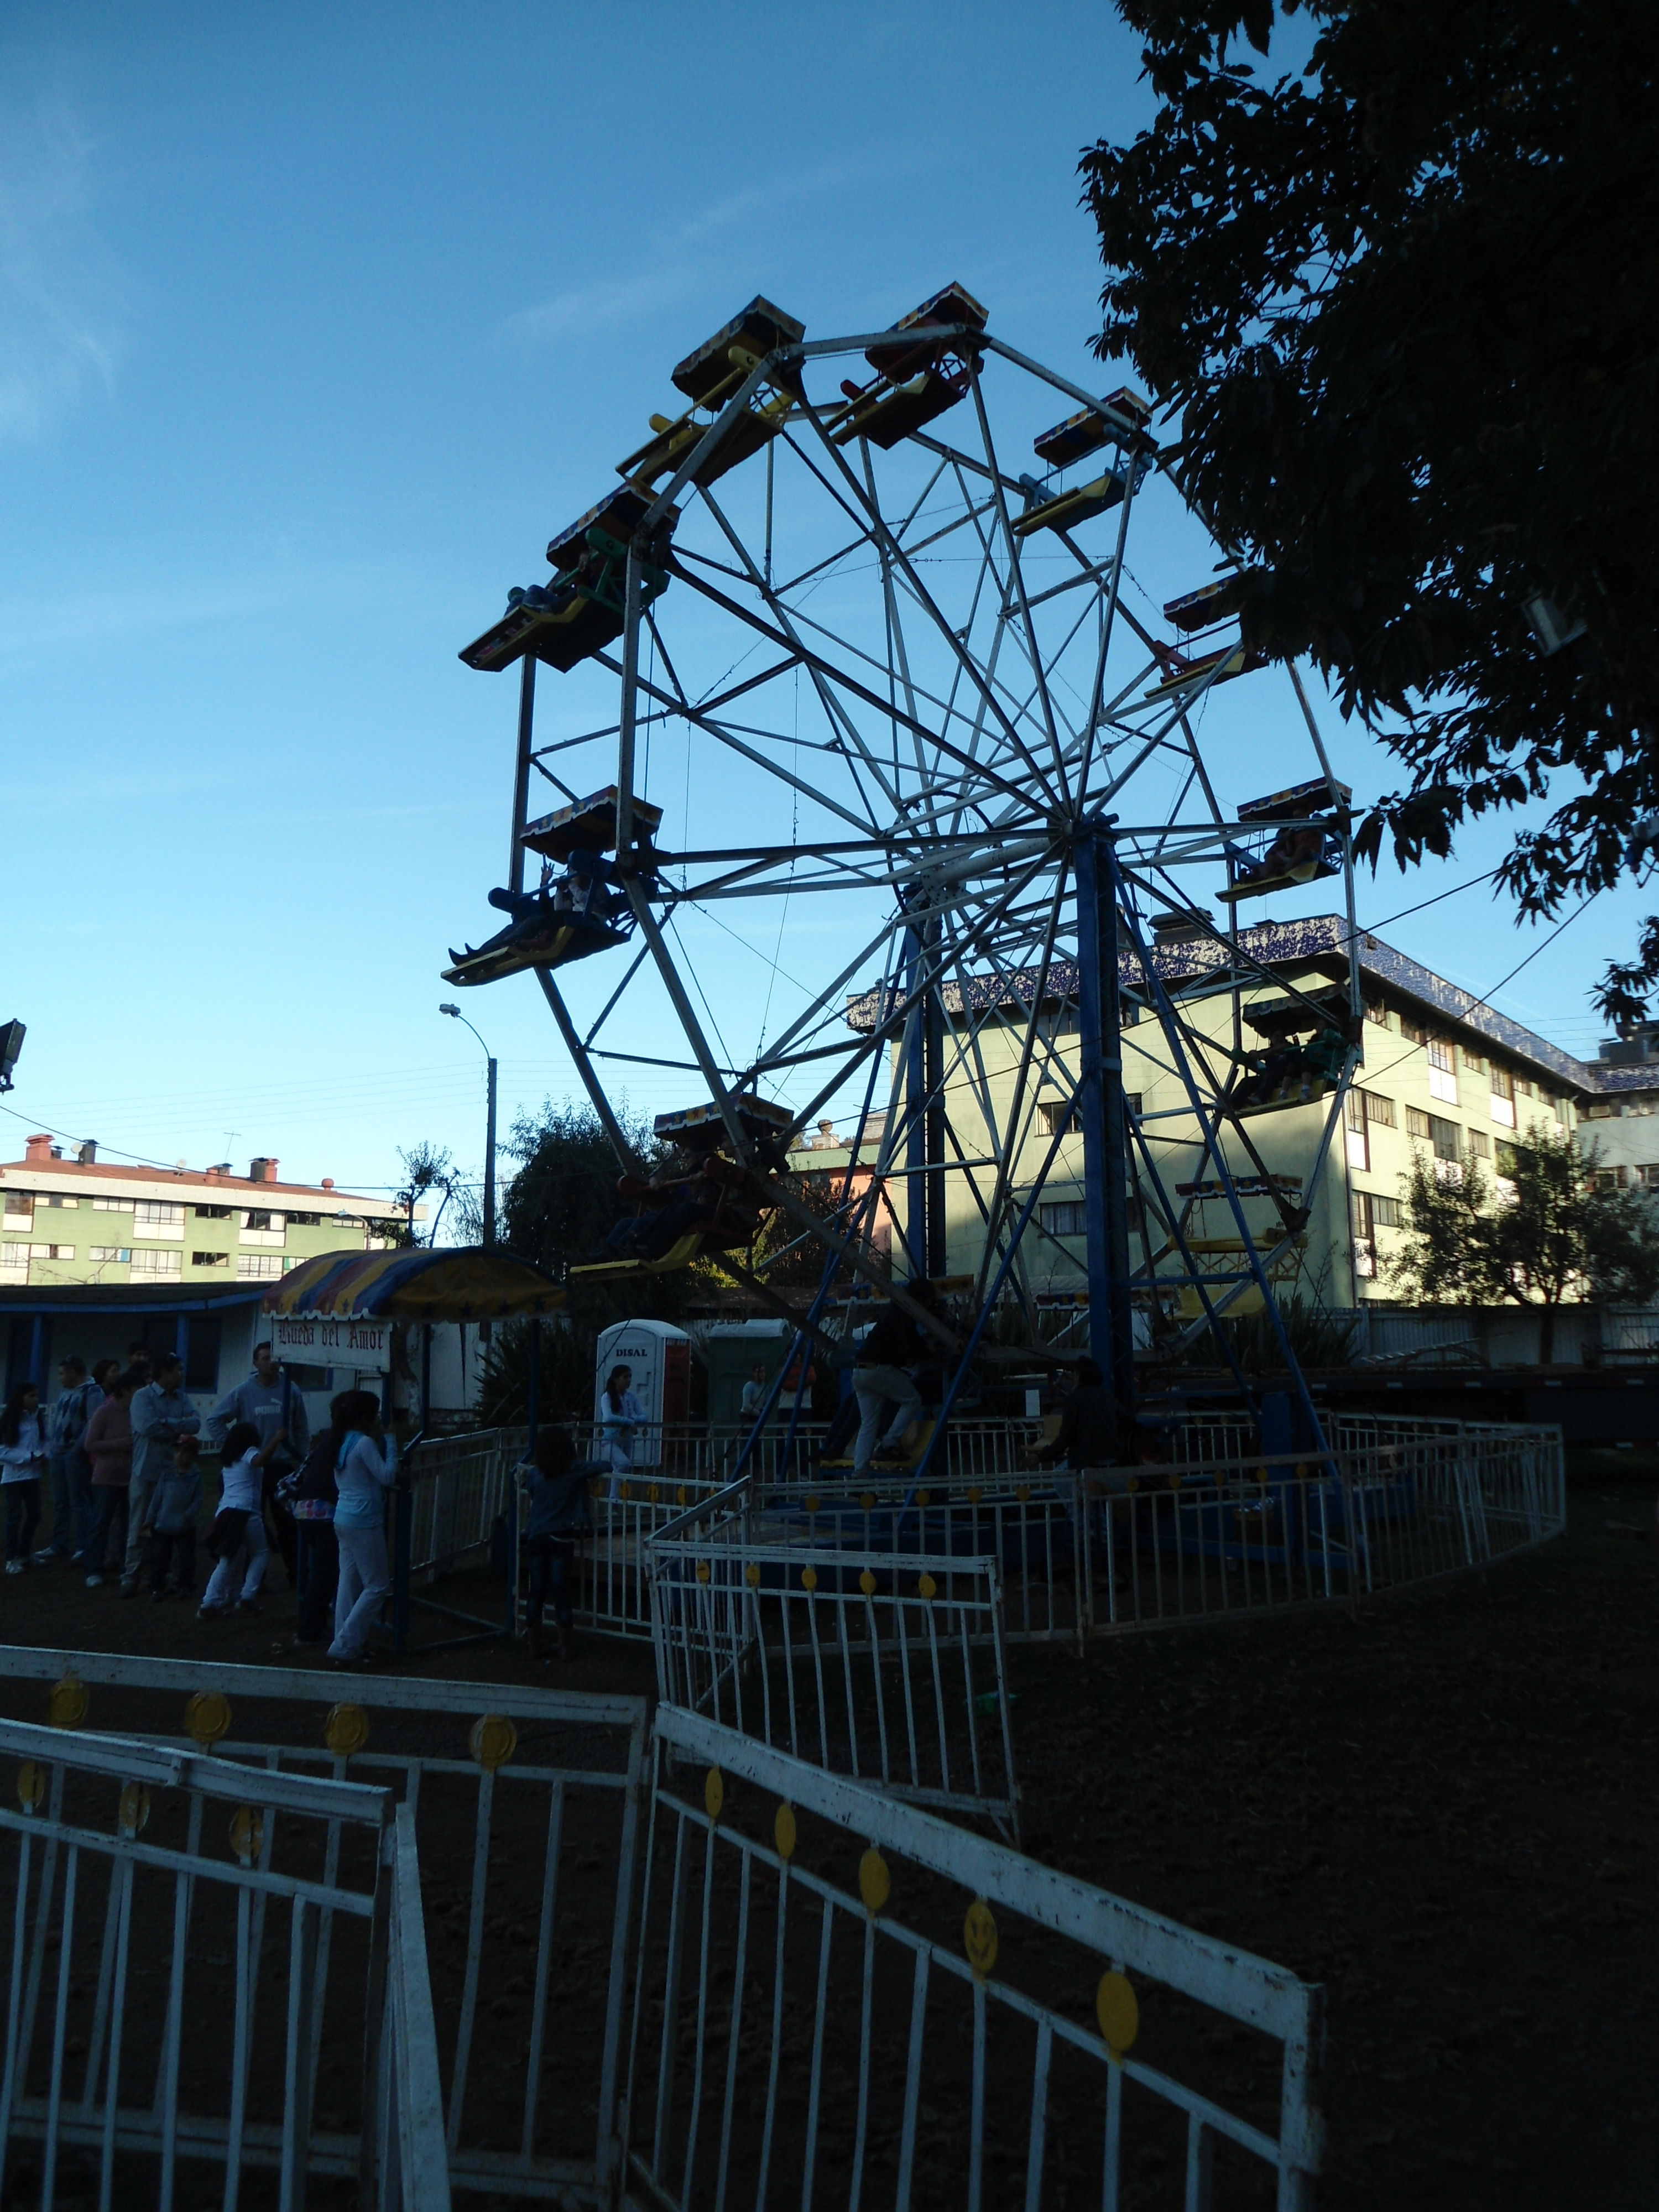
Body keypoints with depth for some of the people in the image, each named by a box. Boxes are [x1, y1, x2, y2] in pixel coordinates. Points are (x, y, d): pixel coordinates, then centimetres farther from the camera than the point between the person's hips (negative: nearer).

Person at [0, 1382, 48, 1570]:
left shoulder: (37, 1419, 5)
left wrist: (43, 1457, -9)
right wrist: (30, 1457, -21)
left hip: (33, 1475, 6)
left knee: (34, 1515, 10)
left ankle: (24, 1555, 25)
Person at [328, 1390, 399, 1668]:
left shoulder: (342, 1443, 11)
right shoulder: (364, 1443, -16)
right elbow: (386, 1476, -14)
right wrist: (390, 1443, -5)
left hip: (343, 1520, 9)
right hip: (364, 1522, -9)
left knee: (349, 1583, 12)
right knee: (377, 1585, -1)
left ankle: (349, 1644, 17)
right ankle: (345, 1646, -2)